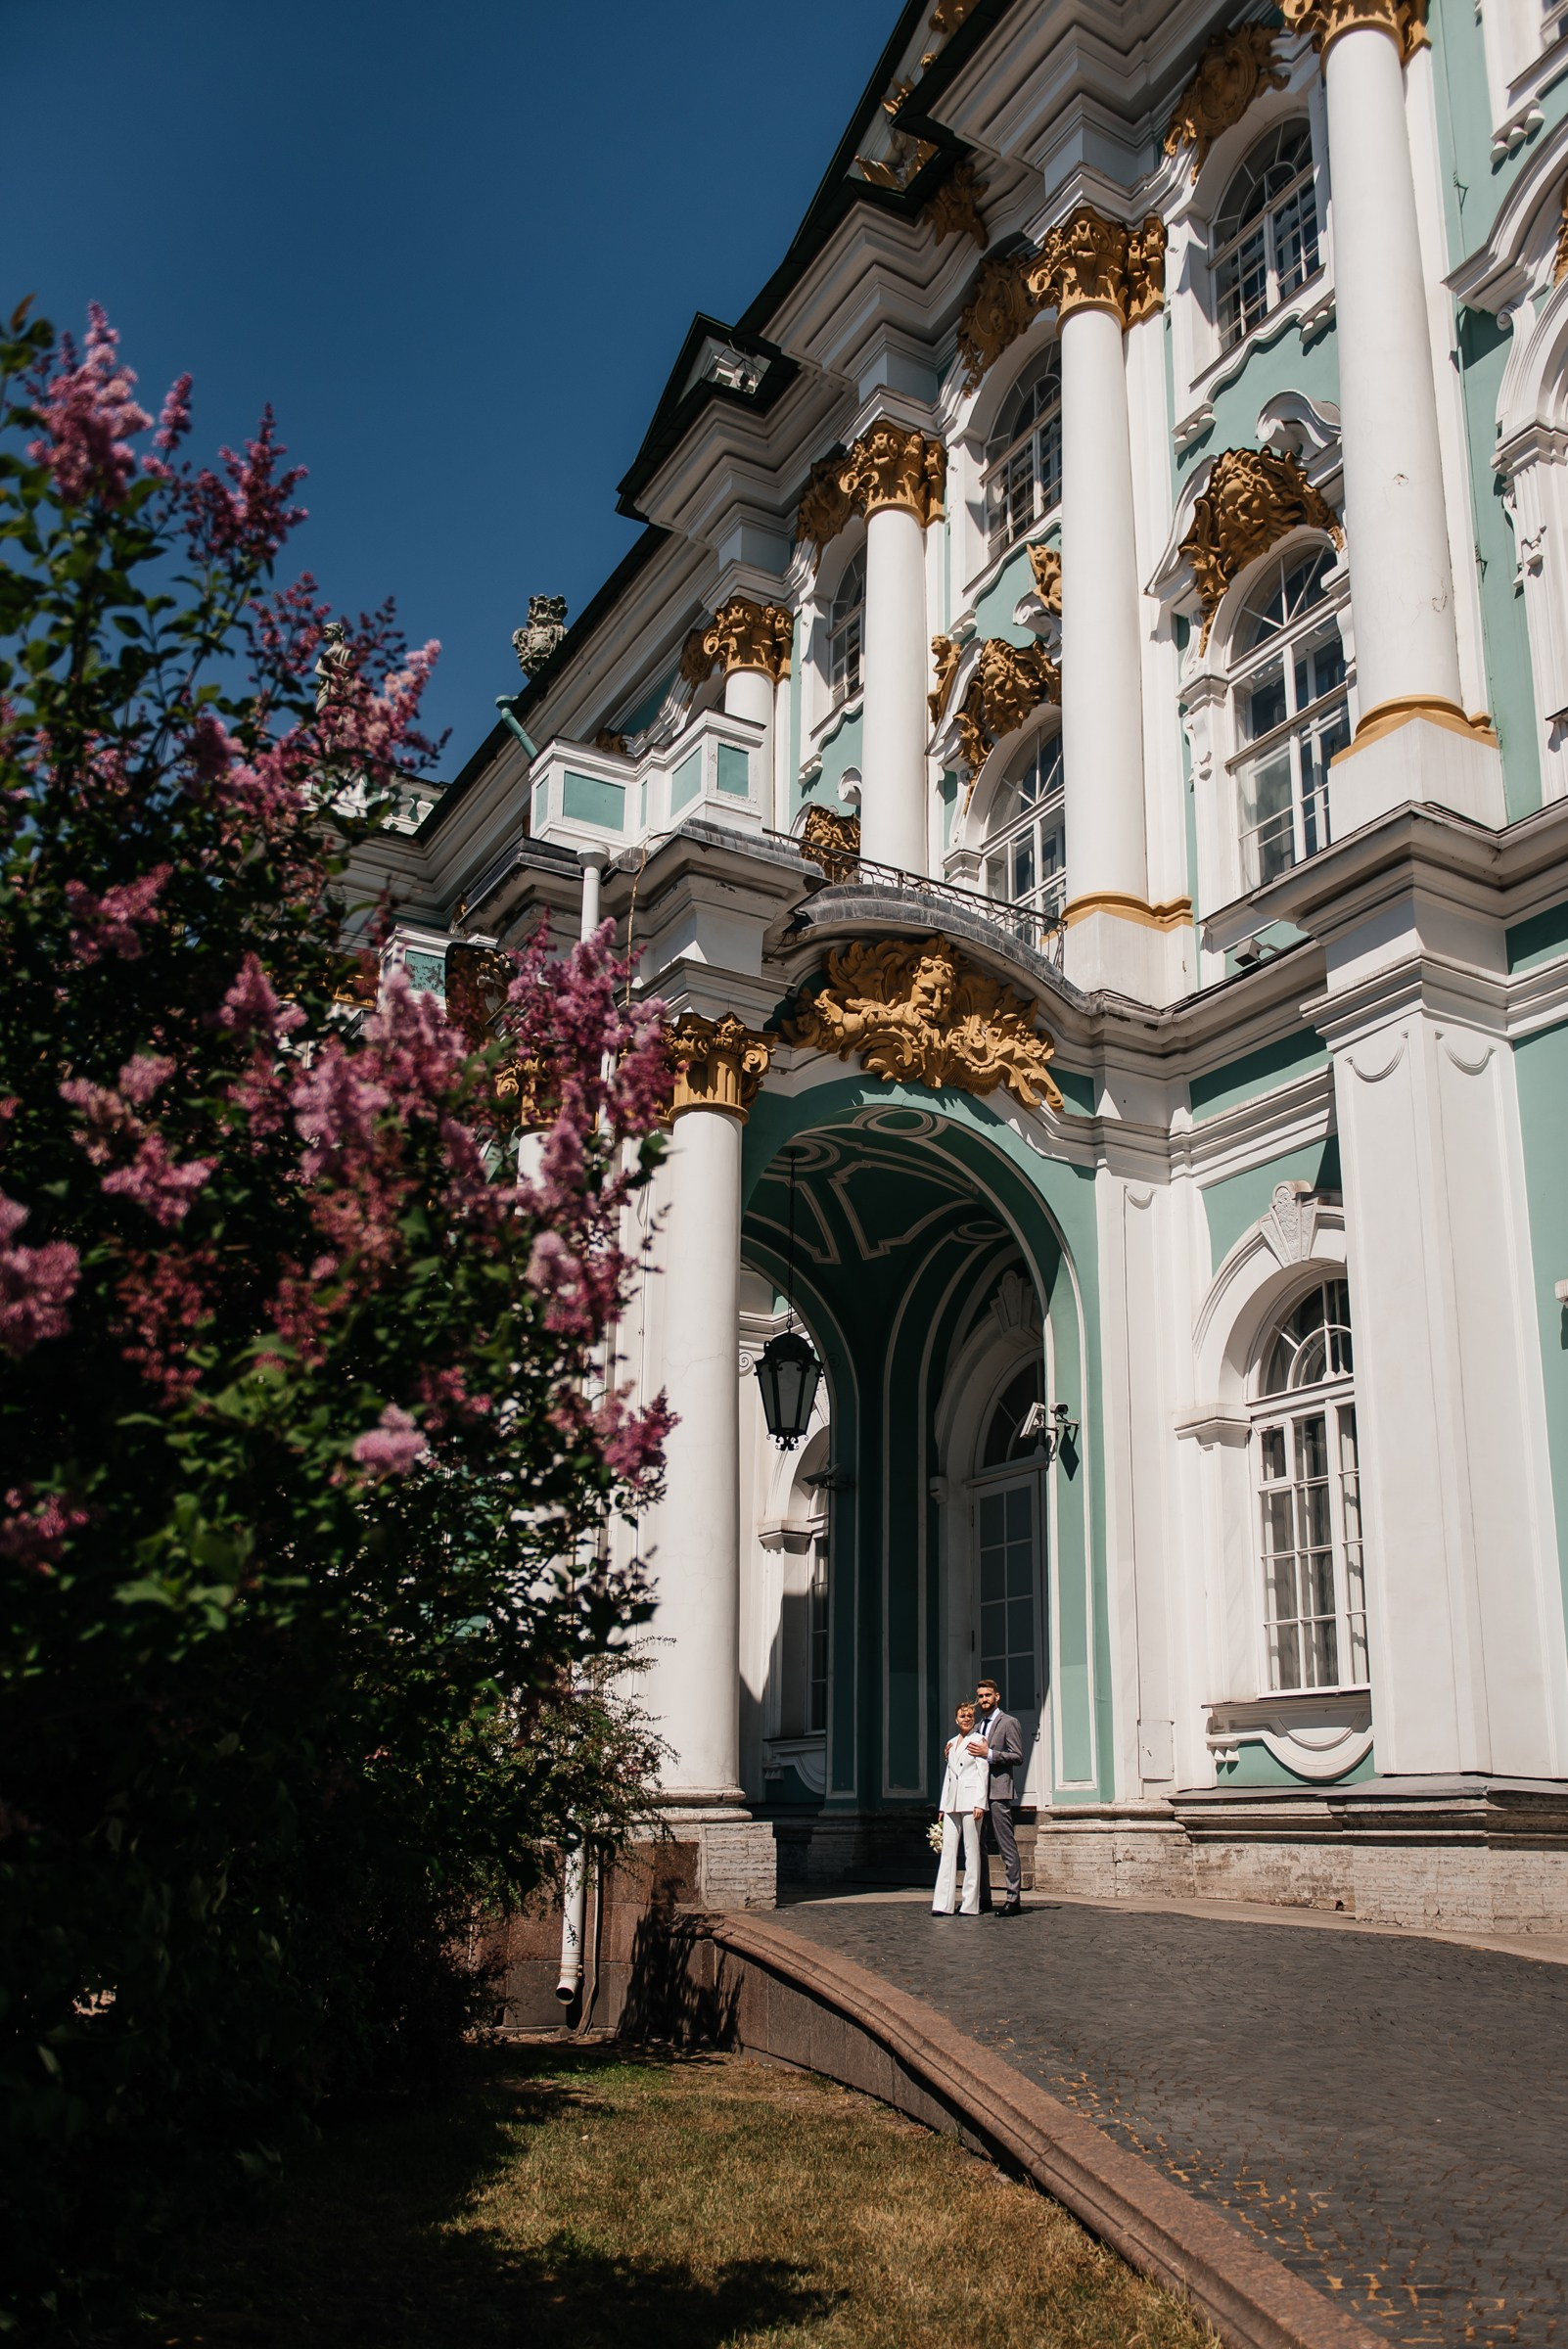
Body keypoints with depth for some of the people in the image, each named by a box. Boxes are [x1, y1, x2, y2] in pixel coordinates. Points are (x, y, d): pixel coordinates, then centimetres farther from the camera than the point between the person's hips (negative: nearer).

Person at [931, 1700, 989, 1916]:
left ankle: (971, 1905, 1)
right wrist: (943, 1805, 16)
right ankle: (943, 1904, -2)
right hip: (953, 1802, 6)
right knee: (948, 1851, 0)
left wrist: (980, 1803, -14)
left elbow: (983, 1773, -6)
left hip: (970, 1800, -6)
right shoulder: (951, 1743, 18)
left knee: (971, 1852, -3)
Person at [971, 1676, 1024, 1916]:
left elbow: (1017, 1756, -9)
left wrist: (988, 1753, -16)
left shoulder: (1008, 1723, -2)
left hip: (998, 1791, -8)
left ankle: (1014, 1898, -7)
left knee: (1006, 1845, -8)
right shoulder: (977, 1726, 21)